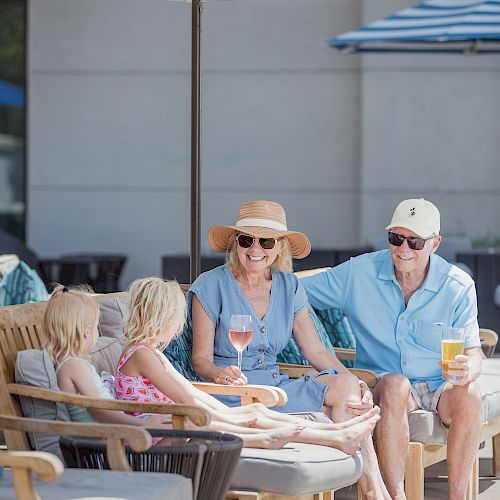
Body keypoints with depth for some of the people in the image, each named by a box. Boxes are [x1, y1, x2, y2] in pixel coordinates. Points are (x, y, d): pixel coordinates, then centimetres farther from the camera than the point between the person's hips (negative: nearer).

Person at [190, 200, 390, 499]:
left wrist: (357, 385, -9)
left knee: (348, 385, -23)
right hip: (235, 396, -5)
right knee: (342, 390, -25)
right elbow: (201, 359, -7)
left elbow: (316, 351, 8)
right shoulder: (210, 287, -4)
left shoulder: (289, 287, 11)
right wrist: (221, 375, -30)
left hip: (277, 384, 5)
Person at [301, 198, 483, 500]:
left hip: (440, 385, 1)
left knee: (469, 395, -33)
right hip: (382, 382, -1)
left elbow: (472, 352, -2)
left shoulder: (458, 286, -3)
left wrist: (468, 369, -27)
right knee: (395, 385, -36)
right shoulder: (359, 274, -3)